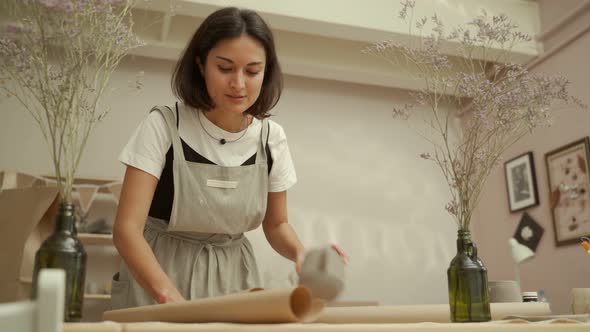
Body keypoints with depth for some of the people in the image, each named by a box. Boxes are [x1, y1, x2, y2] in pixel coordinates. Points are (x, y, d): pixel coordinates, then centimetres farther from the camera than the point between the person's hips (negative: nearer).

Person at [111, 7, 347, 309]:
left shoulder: (271, 137, -7)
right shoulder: (163, 125, -17)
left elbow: (276, 224, 5)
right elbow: (127, 227, -22)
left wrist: (300, 253, -17)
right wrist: (169, 293, -38)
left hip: (233, 280, 3)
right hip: (156, 278, -2)